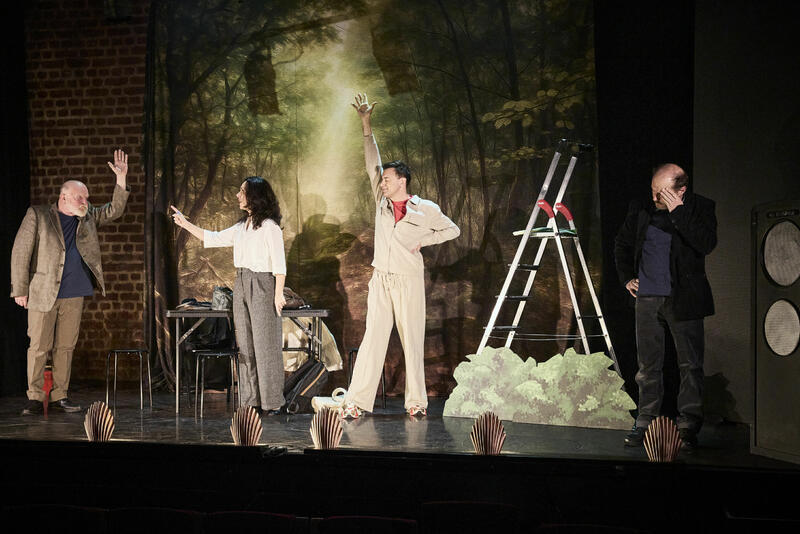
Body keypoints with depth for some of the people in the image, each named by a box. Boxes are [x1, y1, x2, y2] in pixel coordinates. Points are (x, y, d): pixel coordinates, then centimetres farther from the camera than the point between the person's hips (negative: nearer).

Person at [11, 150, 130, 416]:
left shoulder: (87, 218, 13)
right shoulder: (37, 216, -2)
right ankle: (35, 398, 6)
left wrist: (121, 179, 3)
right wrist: (20, 290, -6)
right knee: (39, 347, -2)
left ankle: (60, 395, 16)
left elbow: (114, 210, 17)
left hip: (74, 296, 4)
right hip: (43, 293, -4)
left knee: (66, 346, 8)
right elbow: (20, 252, -3)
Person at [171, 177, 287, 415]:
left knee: (265, 344, -4)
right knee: (246, 345, 8)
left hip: (262, 285, -8)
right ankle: (253, 400, 13)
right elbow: (213, 238, 22)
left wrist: (278, 294, -16)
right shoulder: (242, 226, 15)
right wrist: (185, 224, 20)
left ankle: (271, 402, 1)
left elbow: (279, 263, -11)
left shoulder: (269, 226, -8)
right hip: (241, 286, 8)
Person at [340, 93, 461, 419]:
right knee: (373, 338, -3)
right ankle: (357, 401, -6)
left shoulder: (425, 209, 0)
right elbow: (373, 162, 8)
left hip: (409, 281, -2)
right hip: (381, 281, 3)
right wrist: (366, 125, 5)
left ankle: (416, 401, 10)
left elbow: (452, 230, 11)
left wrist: (422, 241, 0)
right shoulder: (382, 202, 8)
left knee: (413, 340, 2)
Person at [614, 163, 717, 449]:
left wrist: (677, 212, -22)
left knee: (690, 365, -1)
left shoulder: (699, 208, -4)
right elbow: (622, 243, 21)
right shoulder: (641, 209, 5)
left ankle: (688, 428, 6)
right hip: (647, 298, 3)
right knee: (648, 365, 8)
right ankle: (645, 424, 18)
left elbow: (707, 244, -20)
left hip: (683, 299, -3)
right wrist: (626, 277, 10)